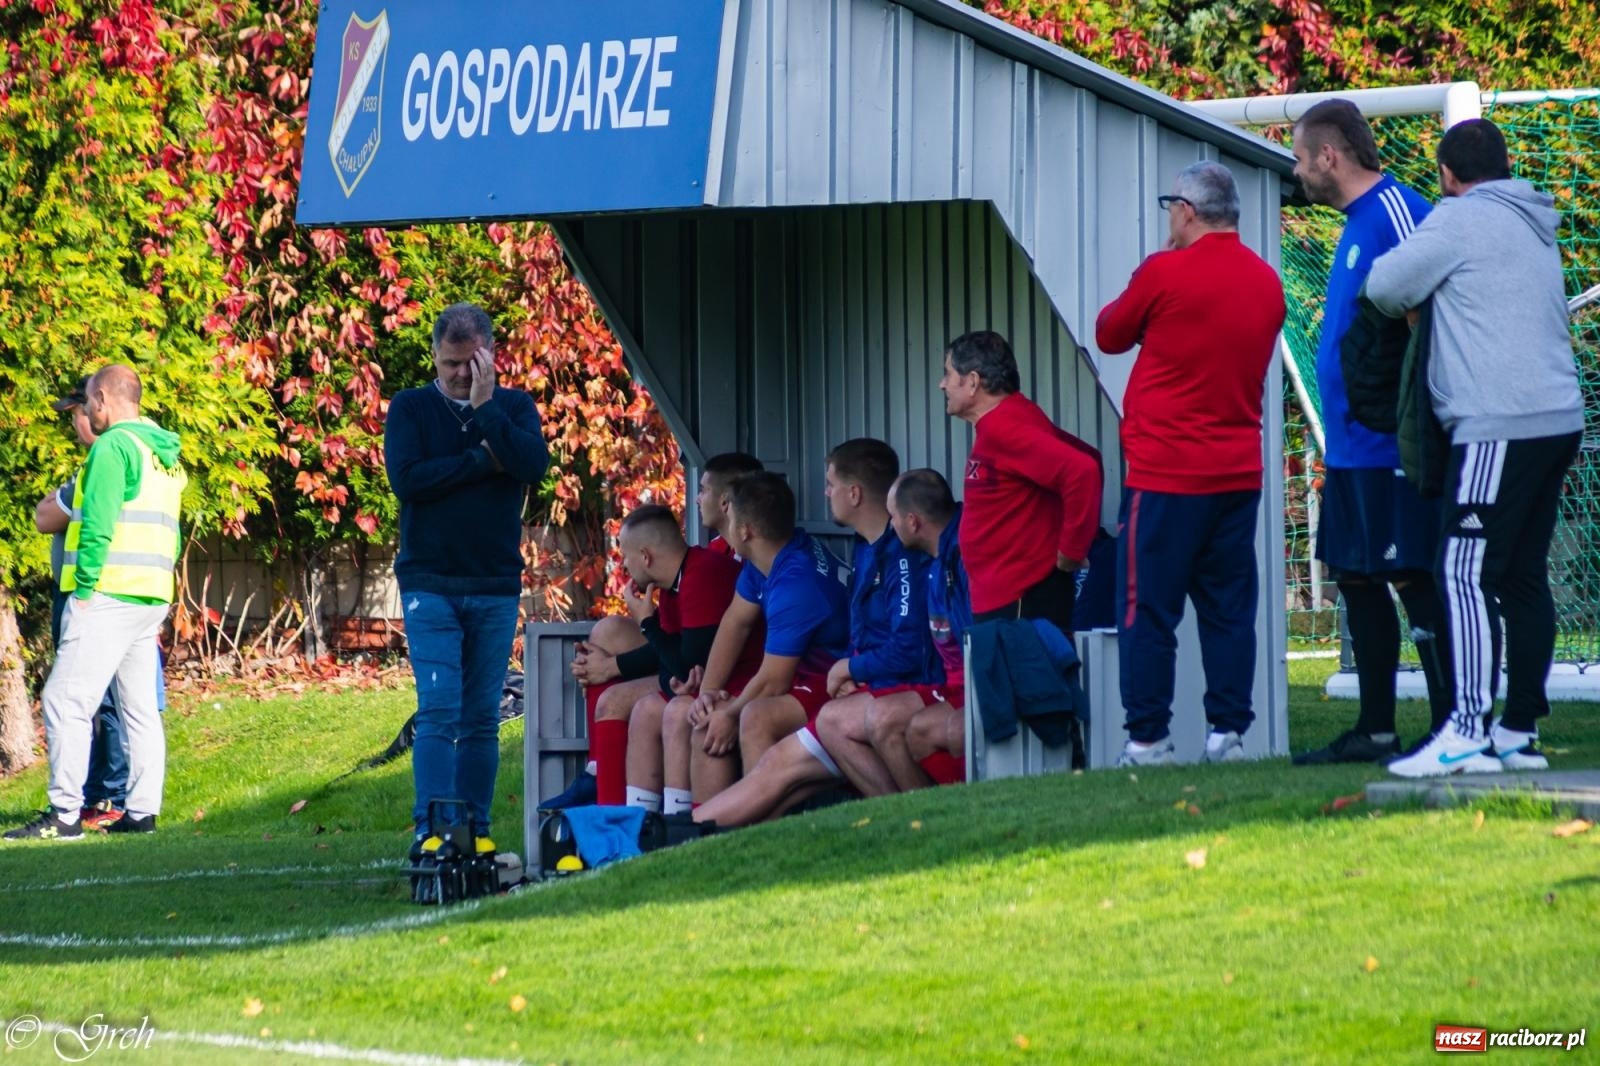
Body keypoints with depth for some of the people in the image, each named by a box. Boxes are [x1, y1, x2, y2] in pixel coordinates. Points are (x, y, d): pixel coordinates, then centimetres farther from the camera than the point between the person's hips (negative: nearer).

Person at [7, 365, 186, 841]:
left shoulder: (113, 446, -10)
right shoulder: (166, 453, 18)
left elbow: (97, 526, -18)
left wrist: (85, 588, -15)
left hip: (108, 595, -9)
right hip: (151, 600, 9)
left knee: (66, 702, -9)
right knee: (140, 709, 10)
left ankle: (64, 814, -14)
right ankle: (142, 811, 9)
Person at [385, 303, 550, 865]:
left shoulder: (515, 407, 10)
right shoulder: (410, 408, 6)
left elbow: (534, 464, -10)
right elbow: (406, 478, -10)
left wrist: (484, 406, -12)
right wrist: (484, 460, -8)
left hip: (496, 586, 2)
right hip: (431, 584, -2)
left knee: (482, 718, 3)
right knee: (438, 710, -12)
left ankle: (475, 829, 6)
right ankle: (430, 830, -15)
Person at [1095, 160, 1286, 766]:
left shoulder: (1166, 273, -11)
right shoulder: (1266, 282, 7)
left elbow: (1110, 335, 4)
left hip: (1165, 472, -5)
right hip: (1238, 473, 6)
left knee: (1147, 609, 0)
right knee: (1228, 608, 8)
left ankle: (1148, 738, -2)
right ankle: (1228, 733, 6)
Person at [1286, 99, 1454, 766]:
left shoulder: (1396, 212, -15)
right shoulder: (1357, 223, 16)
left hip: (1391, 449, -10)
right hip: (1351, 447, 10)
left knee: (1415, 582, -8)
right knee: (1357, 580, 13)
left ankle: (1451, 728, -5)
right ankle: (1375, 731, 19)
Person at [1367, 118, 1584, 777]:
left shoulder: (1461, 219, -5)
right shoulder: (1535, 227, 21)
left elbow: (1386, 286, -8)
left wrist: (1412, 308, 14)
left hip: (1501, 426, -9)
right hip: (1558, 419, 9)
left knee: (1467, 575, -12)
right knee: (1523, 577, 11)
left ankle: (1468, 732, -19)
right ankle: (1520, 730, 12)